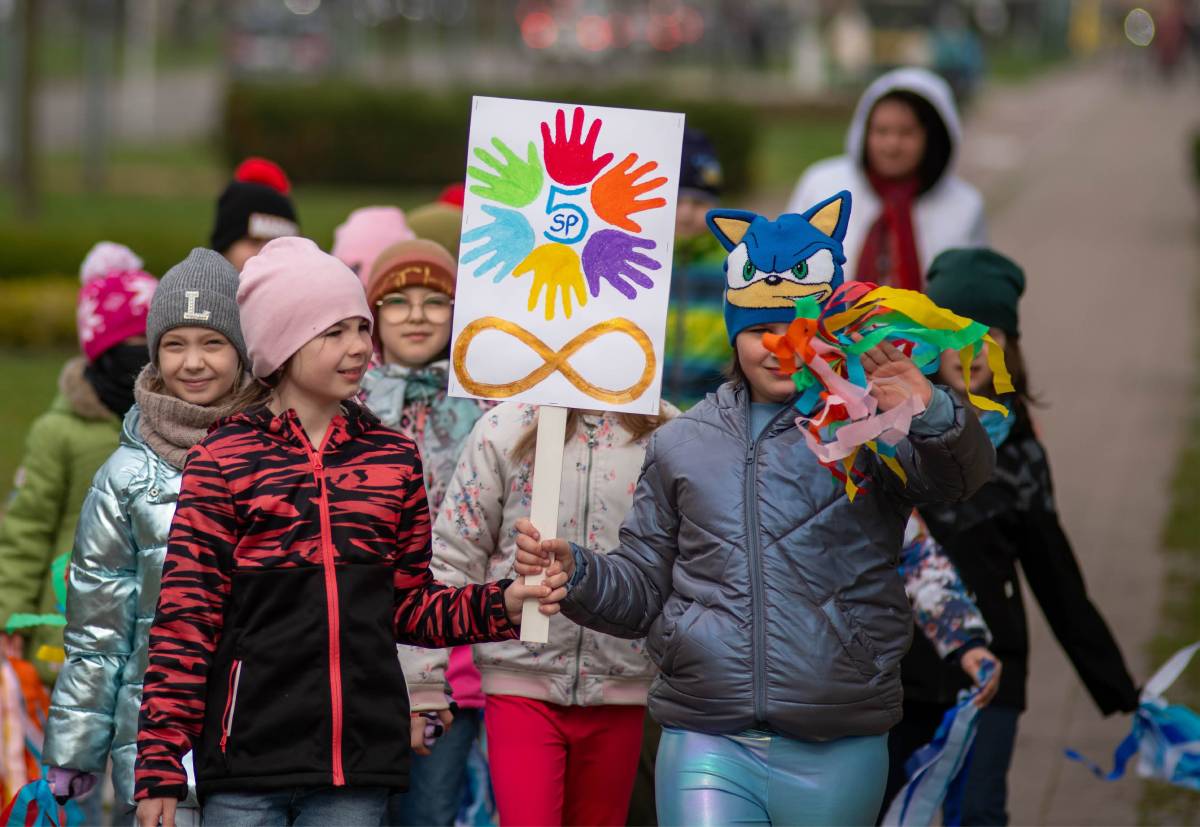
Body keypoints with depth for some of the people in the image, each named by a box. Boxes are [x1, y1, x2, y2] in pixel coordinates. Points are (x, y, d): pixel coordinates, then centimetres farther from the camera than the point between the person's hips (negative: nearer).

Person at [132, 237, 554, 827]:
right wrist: (161, 768, -7)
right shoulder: (224, 460, -1)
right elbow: (185, 622, -3)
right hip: (247, 759, -3)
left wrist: (500, 605, -2)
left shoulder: (394, 458, 11)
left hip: (358, 760, 3)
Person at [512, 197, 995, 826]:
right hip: (705, 748, 1)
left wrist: (935, 417, -40)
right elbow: (643, 589, 18)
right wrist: (575, 574, -2)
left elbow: (959, 474, -19)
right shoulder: (681, 446, 12)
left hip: (837, 756, -1)